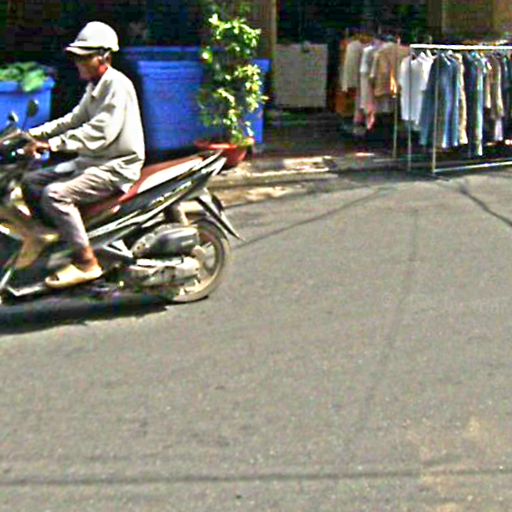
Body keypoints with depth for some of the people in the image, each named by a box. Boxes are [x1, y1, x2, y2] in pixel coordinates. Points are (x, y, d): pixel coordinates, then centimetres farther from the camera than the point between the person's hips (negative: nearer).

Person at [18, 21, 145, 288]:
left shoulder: (117, 85, -17)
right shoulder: (95, 86, 15)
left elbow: (100, 132, -27)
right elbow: (74, 119, 18)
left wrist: (54, 143, -31)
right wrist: (35, 134, 5)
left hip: (117, 166, -10)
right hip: (91, 160, 10)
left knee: (56, 194, -27)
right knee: (31, 182, 6)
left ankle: (85, 263, -23)